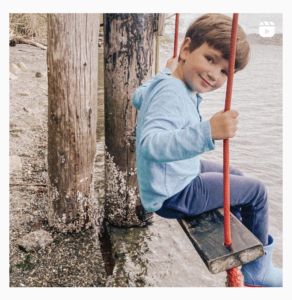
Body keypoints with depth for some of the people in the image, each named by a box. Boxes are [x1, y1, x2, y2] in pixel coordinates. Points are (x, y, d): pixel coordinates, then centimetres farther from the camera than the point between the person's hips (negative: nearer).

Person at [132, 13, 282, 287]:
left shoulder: (165, 82, 1)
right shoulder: (171, 94, -31)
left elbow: (138, 97, 23)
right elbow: (150, 143, -45)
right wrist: (208, 131, -52)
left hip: (180, 171, 11)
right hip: (171, 196, -11)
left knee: (236, 177, 28)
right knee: (256, 191, 1)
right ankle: (258, 270, 22)